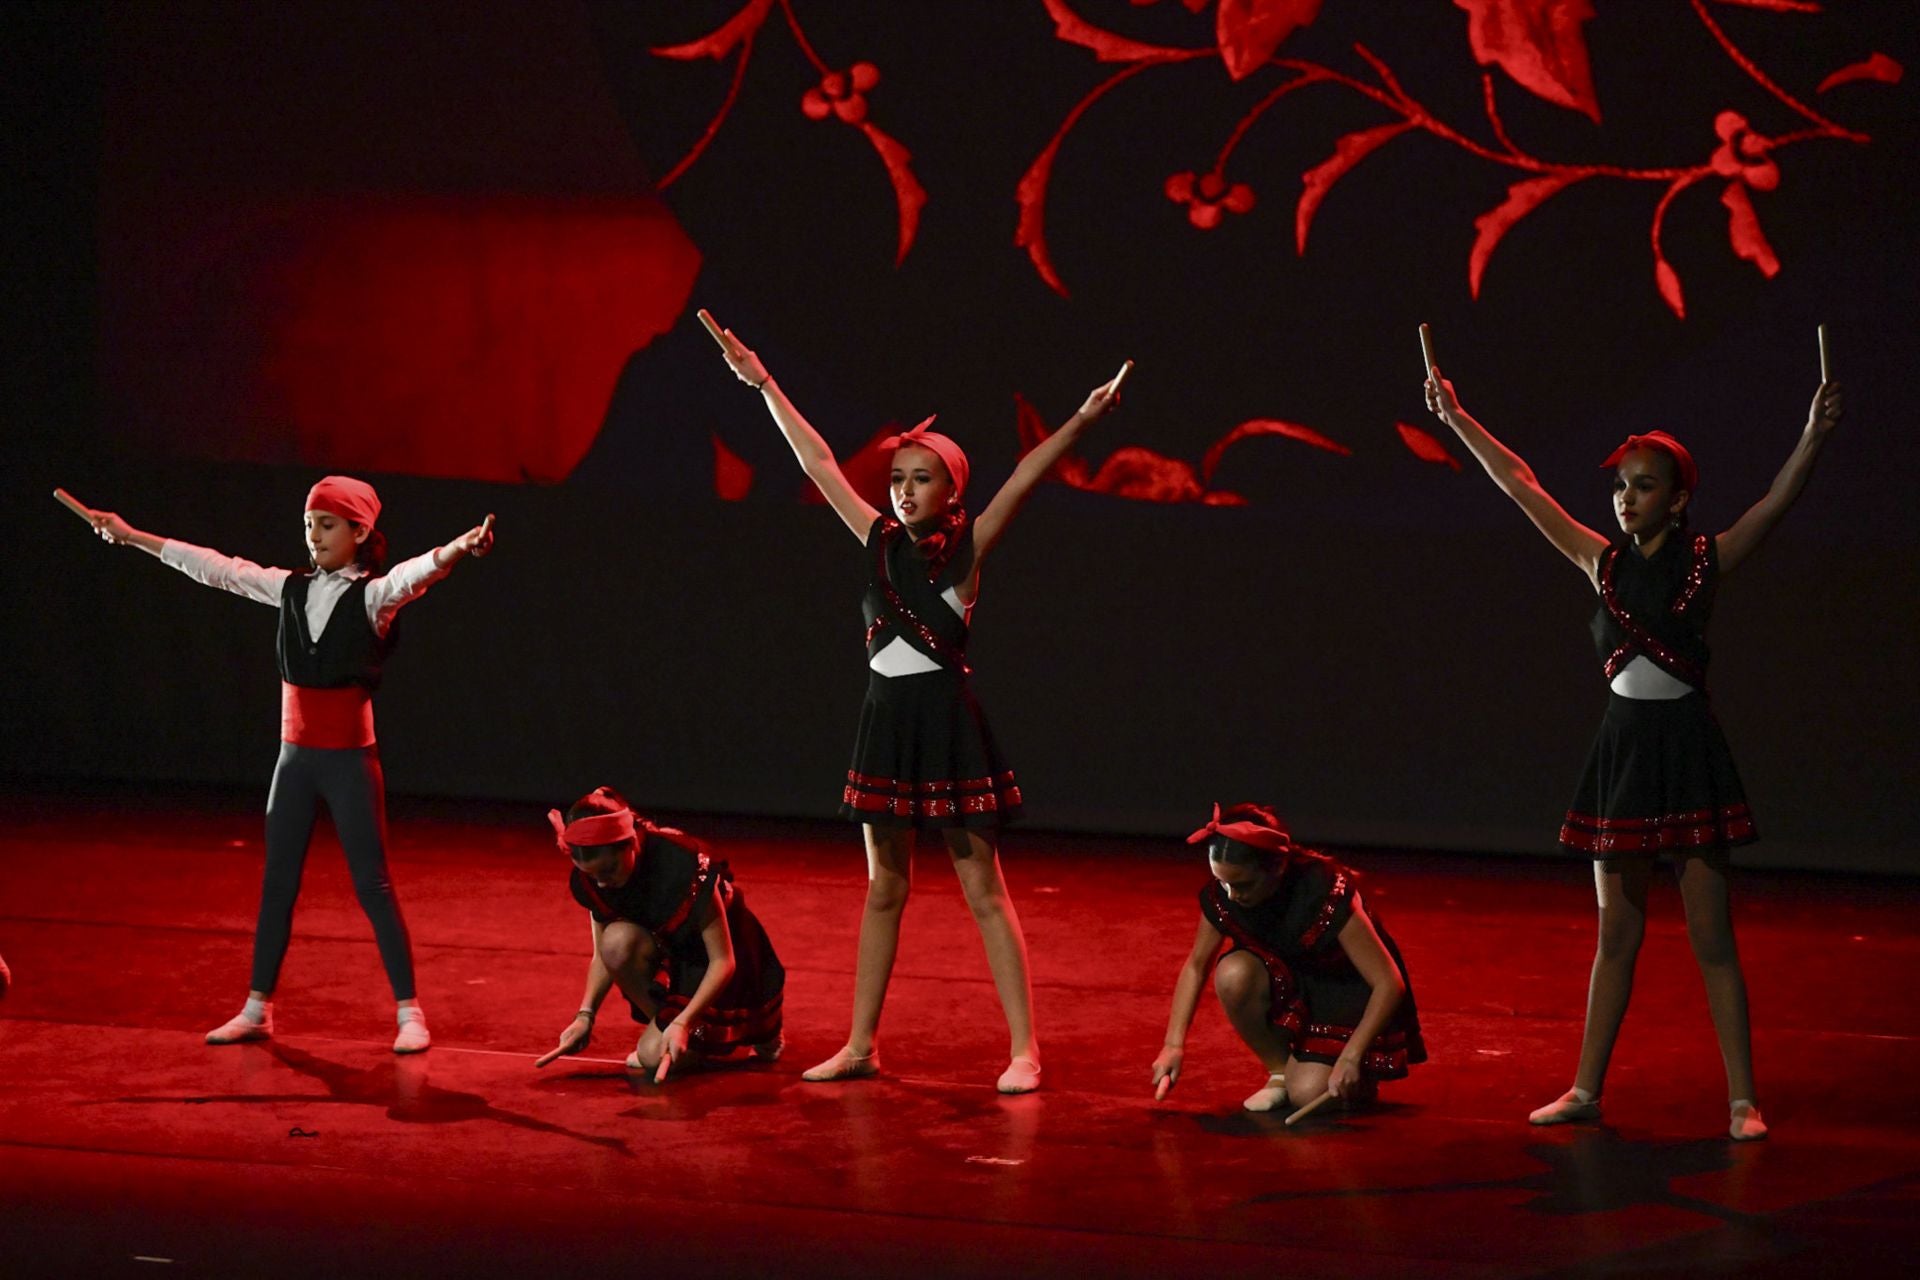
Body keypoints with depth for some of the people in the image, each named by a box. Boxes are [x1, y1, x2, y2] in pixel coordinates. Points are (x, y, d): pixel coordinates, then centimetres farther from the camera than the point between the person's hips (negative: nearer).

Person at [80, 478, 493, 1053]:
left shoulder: (372, 596, -10)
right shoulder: (291, 588, 6)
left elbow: (412, 575, -30)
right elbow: (217, 569, 10)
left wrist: (456, 550, -53)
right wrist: (132, 537, 13)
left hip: (350, 759, -6)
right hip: (296, 757, 6)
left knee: (373, 887, -4)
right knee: (277, 883, 11)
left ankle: (410, 1014, 2)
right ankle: (257, 1010, 19)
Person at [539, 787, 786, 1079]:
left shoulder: (685, 866, -33)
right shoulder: (591, 879, -16)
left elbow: (723, 961, -26)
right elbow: (604, 955, -1)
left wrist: (682, 1023, -32)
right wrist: (585, 1016, -15)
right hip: (667, 953, 5)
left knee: (656, 1056, -20)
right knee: (616, 941, -29)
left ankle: (755, 1027, 9)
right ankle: (663, 1022, -4)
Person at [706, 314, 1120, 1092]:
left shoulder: (967, 550, -6)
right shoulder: (881, 542, 6)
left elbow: (1024, 478, -19)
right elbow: (818, 463, 9)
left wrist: (1079, 423, -31)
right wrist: (764, 386, 11)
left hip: (947, 724, -5)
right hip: (886, 722, 5)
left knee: (984, 892, -3)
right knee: (883, 889, 12)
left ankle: (1025, 1050, -2)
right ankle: (861, 1045, 17)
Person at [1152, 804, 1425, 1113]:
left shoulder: (1327, 894, -32)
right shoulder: (1221, 897, -17)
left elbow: (1390, 983, -27)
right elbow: (1196, 965, 3)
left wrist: (1351, 1057, -32)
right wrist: (1174, 1045, -5)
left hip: (1351, 995, -5)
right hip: (1291, 985, 5)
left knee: (1308, 1095, -25)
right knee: (1233, 973, -28)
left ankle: (1360, 1077, 11)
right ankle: (1279, 1072, -6)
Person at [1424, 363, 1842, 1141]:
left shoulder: (1705, 563, -4)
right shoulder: (1603, 565, 6)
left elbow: (1777, 501, -18)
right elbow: (1519, 485, 9)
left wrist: (1814, 437, -34)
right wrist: (1456, 420, 8)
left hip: (1687, 753, -4)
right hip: (1622, 749, 4)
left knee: (1712, 939, -2)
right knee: (1616, 936, 11)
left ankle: (1742, 1099, 1)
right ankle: (1586, 1090, 16)